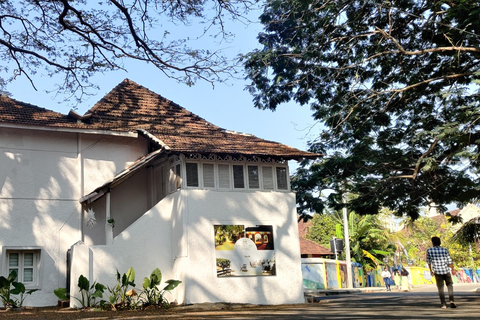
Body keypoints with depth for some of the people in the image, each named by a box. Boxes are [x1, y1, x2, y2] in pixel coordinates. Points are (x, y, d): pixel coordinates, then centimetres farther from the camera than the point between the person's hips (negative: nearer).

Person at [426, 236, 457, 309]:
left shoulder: (429, 250, -4)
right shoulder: (445, 250, -3)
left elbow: (428, 261, 5)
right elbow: (449, 261, -1)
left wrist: (431, 270, 19)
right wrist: (453, 270, 10)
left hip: (437, 271, -1)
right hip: (446, 270, 1)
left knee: (440, 288, 7)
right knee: (450, 285, 17)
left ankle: (443, 304, 2)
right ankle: (451, 300, 0)